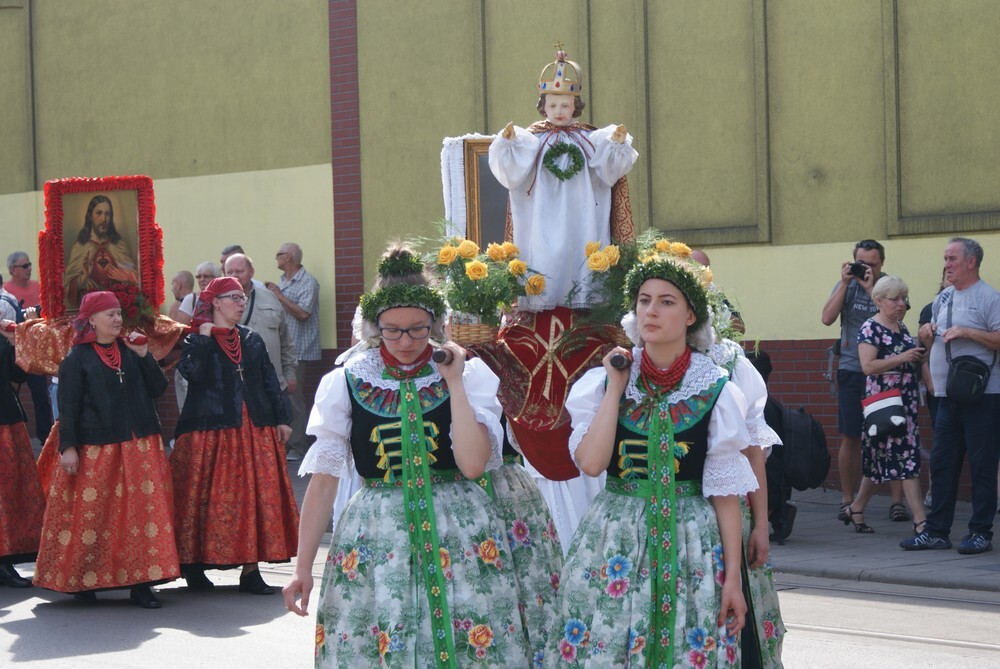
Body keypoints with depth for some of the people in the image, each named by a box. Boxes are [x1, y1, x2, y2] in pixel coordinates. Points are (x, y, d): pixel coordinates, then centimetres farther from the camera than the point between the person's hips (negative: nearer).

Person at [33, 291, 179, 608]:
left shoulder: (130, 351, 11)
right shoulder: (77, 359, -2)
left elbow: (158, 388, 7)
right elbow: (67, 405, -5)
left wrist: (144, 356, -4)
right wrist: (67, 447, -11)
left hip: (139, 448, 4)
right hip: (95, 450, -4)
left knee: (142, 510, -3)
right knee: (91, 513, 1)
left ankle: (140, 582, -1)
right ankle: (82, 579, 16)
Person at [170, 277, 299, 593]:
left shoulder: (252, 340, 15)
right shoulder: (196, 340, 0)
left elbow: (270, 381, 16)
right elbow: (191, 371, -20)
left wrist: (282, 419, 10)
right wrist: (203, 337, -16)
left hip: (255, 432, 5)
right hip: (210, 433, -4)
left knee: (256, 496, -1)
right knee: (209, 496, -1)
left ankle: (250, 570, 3)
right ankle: (195, 564, 12)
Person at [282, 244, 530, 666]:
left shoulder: (470, 375, 1)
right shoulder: (346, 382, 2)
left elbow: (473, 464, -12)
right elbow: (323, 479, 2)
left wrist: (454, 382, -12)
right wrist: (303, 567, 0)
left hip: (458, 534, 0)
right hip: (375, 534, 0)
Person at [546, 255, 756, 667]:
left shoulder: (714, 390, -1)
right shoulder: (604, 381, 2)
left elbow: (725, 490, -1)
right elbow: (591, 462, -11)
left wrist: (732, 577, -4)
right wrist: (615, 386, -9)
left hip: (689, 540, -1)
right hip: (615, 539, 1)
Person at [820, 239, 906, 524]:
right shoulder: (846, 285, 7)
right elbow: (827, 318, -7)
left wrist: (871, 288, -16)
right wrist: (845, 283, -9)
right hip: (852, 370, 1)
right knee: (850, 438, 4)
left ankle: (897, 500, 0)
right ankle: (847, 500, 13)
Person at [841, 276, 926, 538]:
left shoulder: (901, 327, 17)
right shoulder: (870, 328, -9)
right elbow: (868, 366, -20)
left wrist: (919, 355, 10)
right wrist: (901, 358, -21)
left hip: (907, 401, 8)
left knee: (881, 461, 12)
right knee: (906, 458, -13)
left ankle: (856, 509, 24)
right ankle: (920, 519, -15)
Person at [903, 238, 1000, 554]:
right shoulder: (943, 299, 17)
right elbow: (934, 347, 26)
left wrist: (967, 332, -19)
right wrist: (926, 334, 5)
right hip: (948, 396, 7)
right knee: (941, 465, 8)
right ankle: (936, 531, 13)